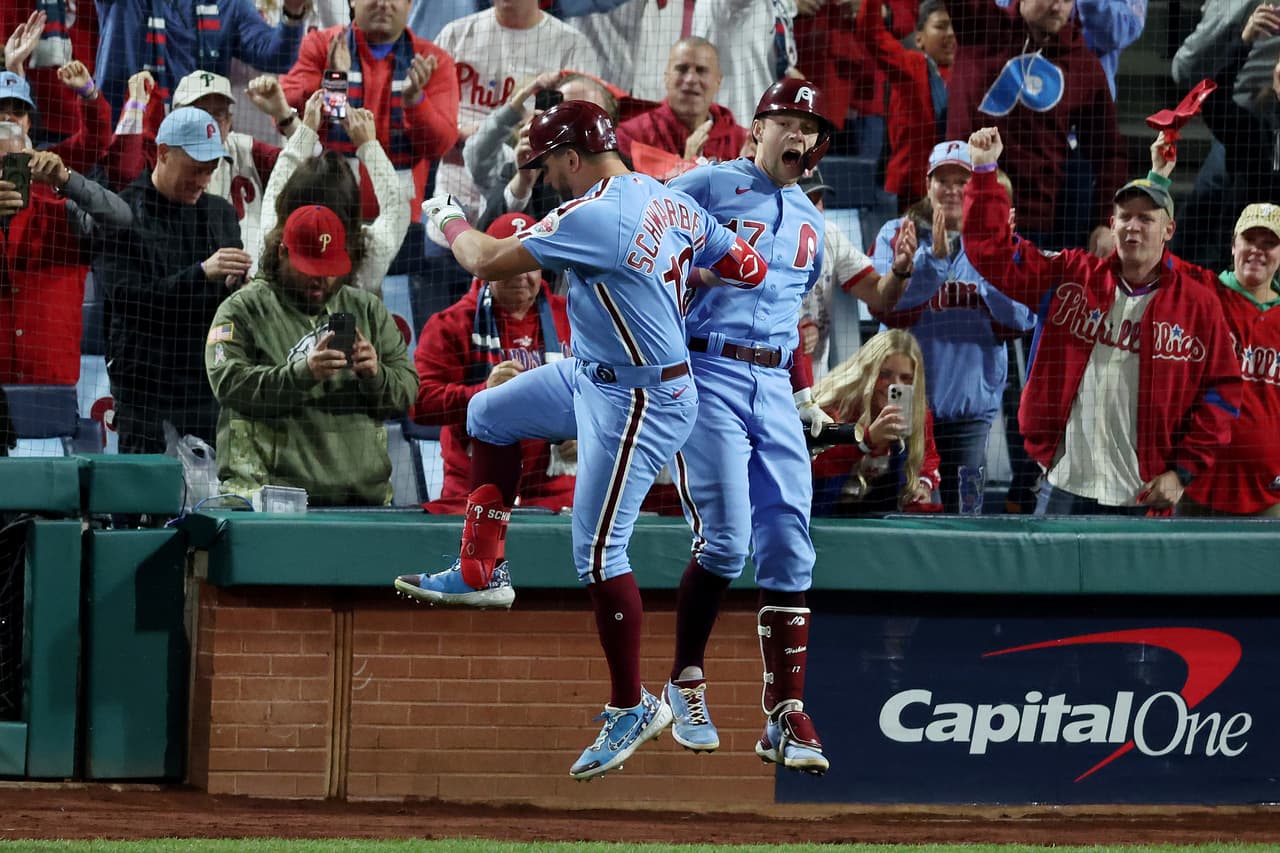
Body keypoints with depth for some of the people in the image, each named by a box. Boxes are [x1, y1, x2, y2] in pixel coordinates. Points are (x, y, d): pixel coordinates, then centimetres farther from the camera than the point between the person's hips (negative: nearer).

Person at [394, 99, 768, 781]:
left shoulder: (593, 217, -26)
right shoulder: (671, 201, 0)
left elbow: (490, 264, -20)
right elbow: (750, 268, 5)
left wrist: (452, 226, 1)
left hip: (638, 405, -10)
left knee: (598, 554, -6)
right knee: (490, 414, 22)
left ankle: (632, 706, 3)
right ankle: (480, 573, 29)